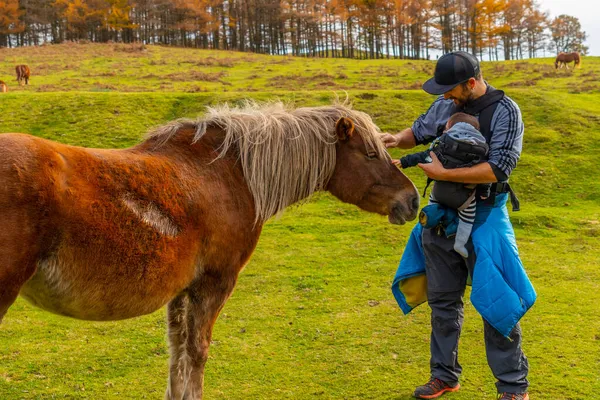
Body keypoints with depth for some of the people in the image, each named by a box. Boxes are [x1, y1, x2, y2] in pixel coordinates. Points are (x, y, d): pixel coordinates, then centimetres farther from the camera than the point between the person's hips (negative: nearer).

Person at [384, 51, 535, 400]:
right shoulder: (445, 105, 3)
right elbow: (420, 132, 20)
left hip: (484, 217, -6)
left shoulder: (505, 112, -13)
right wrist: (399, 139, -3)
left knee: (496, 302, -1)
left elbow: (497, 169, -23)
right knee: (442, 300, 13)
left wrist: (442, 173, -22)